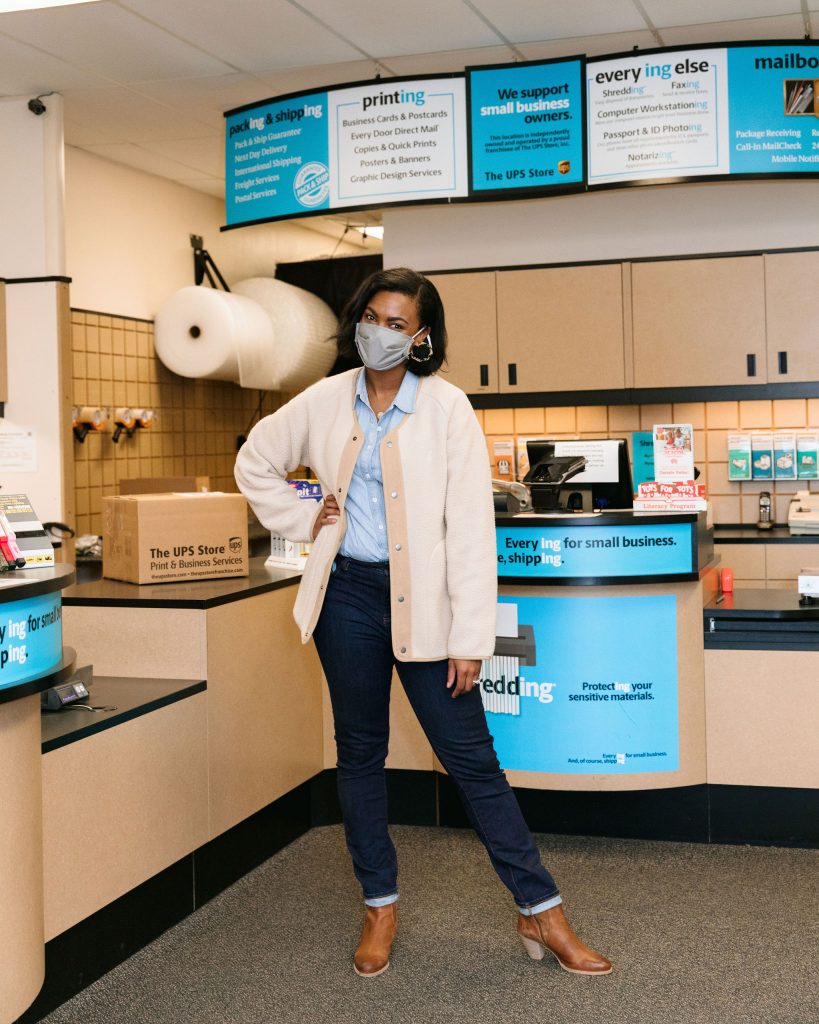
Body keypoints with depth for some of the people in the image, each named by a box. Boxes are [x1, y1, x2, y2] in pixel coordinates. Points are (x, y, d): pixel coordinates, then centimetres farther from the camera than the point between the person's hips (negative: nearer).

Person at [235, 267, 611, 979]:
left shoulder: (447, 408, -8)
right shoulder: (325, 402, 4)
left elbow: (471, 526, -11)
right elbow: (255, 463, 19)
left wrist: (471, 637, -14)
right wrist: (303, 519, 5)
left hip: (421, 599, -3)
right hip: (348, 596, 4)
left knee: (472, 759, -1)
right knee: (360, 753, 12)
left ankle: (541, 913, 10)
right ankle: (380, 908, 28)